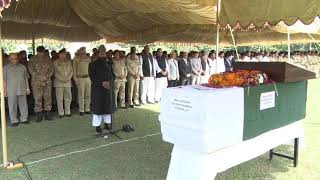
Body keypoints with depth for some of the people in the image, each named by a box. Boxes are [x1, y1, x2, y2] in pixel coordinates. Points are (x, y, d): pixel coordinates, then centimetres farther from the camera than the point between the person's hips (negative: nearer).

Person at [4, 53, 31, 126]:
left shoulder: (22, 67, 9)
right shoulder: (6, 68, 4)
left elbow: (26, 78, 13)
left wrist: (27, 88, 9)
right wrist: (5, 90, -1)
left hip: (22, 90, 2)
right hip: (11, 91, -2)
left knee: (23, 105, 5)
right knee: (12, 106, 2)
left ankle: (24, 119, 17)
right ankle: (14, 121, 11)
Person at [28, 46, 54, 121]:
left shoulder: (47, 59, 10)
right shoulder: (33, 59, 2)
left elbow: (51, 69, 7)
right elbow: (31, 69, -4)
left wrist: (47, 76, -9)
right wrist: (39, 76, -13)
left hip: (47, 81, 3)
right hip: (36, 81, -3)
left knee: (47, 97, 5)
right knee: (38, 98, -4)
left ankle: (47, 114, 14)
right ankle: (39, 115, 3)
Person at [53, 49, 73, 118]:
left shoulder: (69, 62, 12)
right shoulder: (55, 62, 2)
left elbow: (71, 71, 9)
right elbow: (55, 73, -3)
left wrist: (68, 78, -7)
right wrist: (62, 79, -11)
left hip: (68, 82, 3)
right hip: (59, 82, -3)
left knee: (68, 97, 5)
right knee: (60, 98, -2)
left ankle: (67, 112, 15)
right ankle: (61, 113, 5)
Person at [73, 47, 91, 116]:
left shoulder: (88, 59, 11)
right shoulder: (76, 59, 1)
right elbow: (74, 69, 1)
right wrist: (75, 79, -6)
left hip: (88, 78, 4)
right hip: (80, 78, -4)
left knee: (88, 95, 5)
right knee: (81, 95, -3)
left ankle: (87, 109, 14)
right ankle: (81, 110, 3)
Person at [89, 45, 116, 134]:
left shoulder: (108, 64, 10)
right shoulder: (93, 64, -3)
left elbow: (112, 75, 10)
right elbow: (92, 77, -8)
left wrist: (109, 82, -11)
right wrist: (102, 83, -18)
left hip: (108, 88, 4)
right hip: (97, 89, -4)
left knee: (108, 105, 8)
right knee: (98, 106, -1)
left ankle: (107, 123, 19)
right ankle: (97, 125, 7)